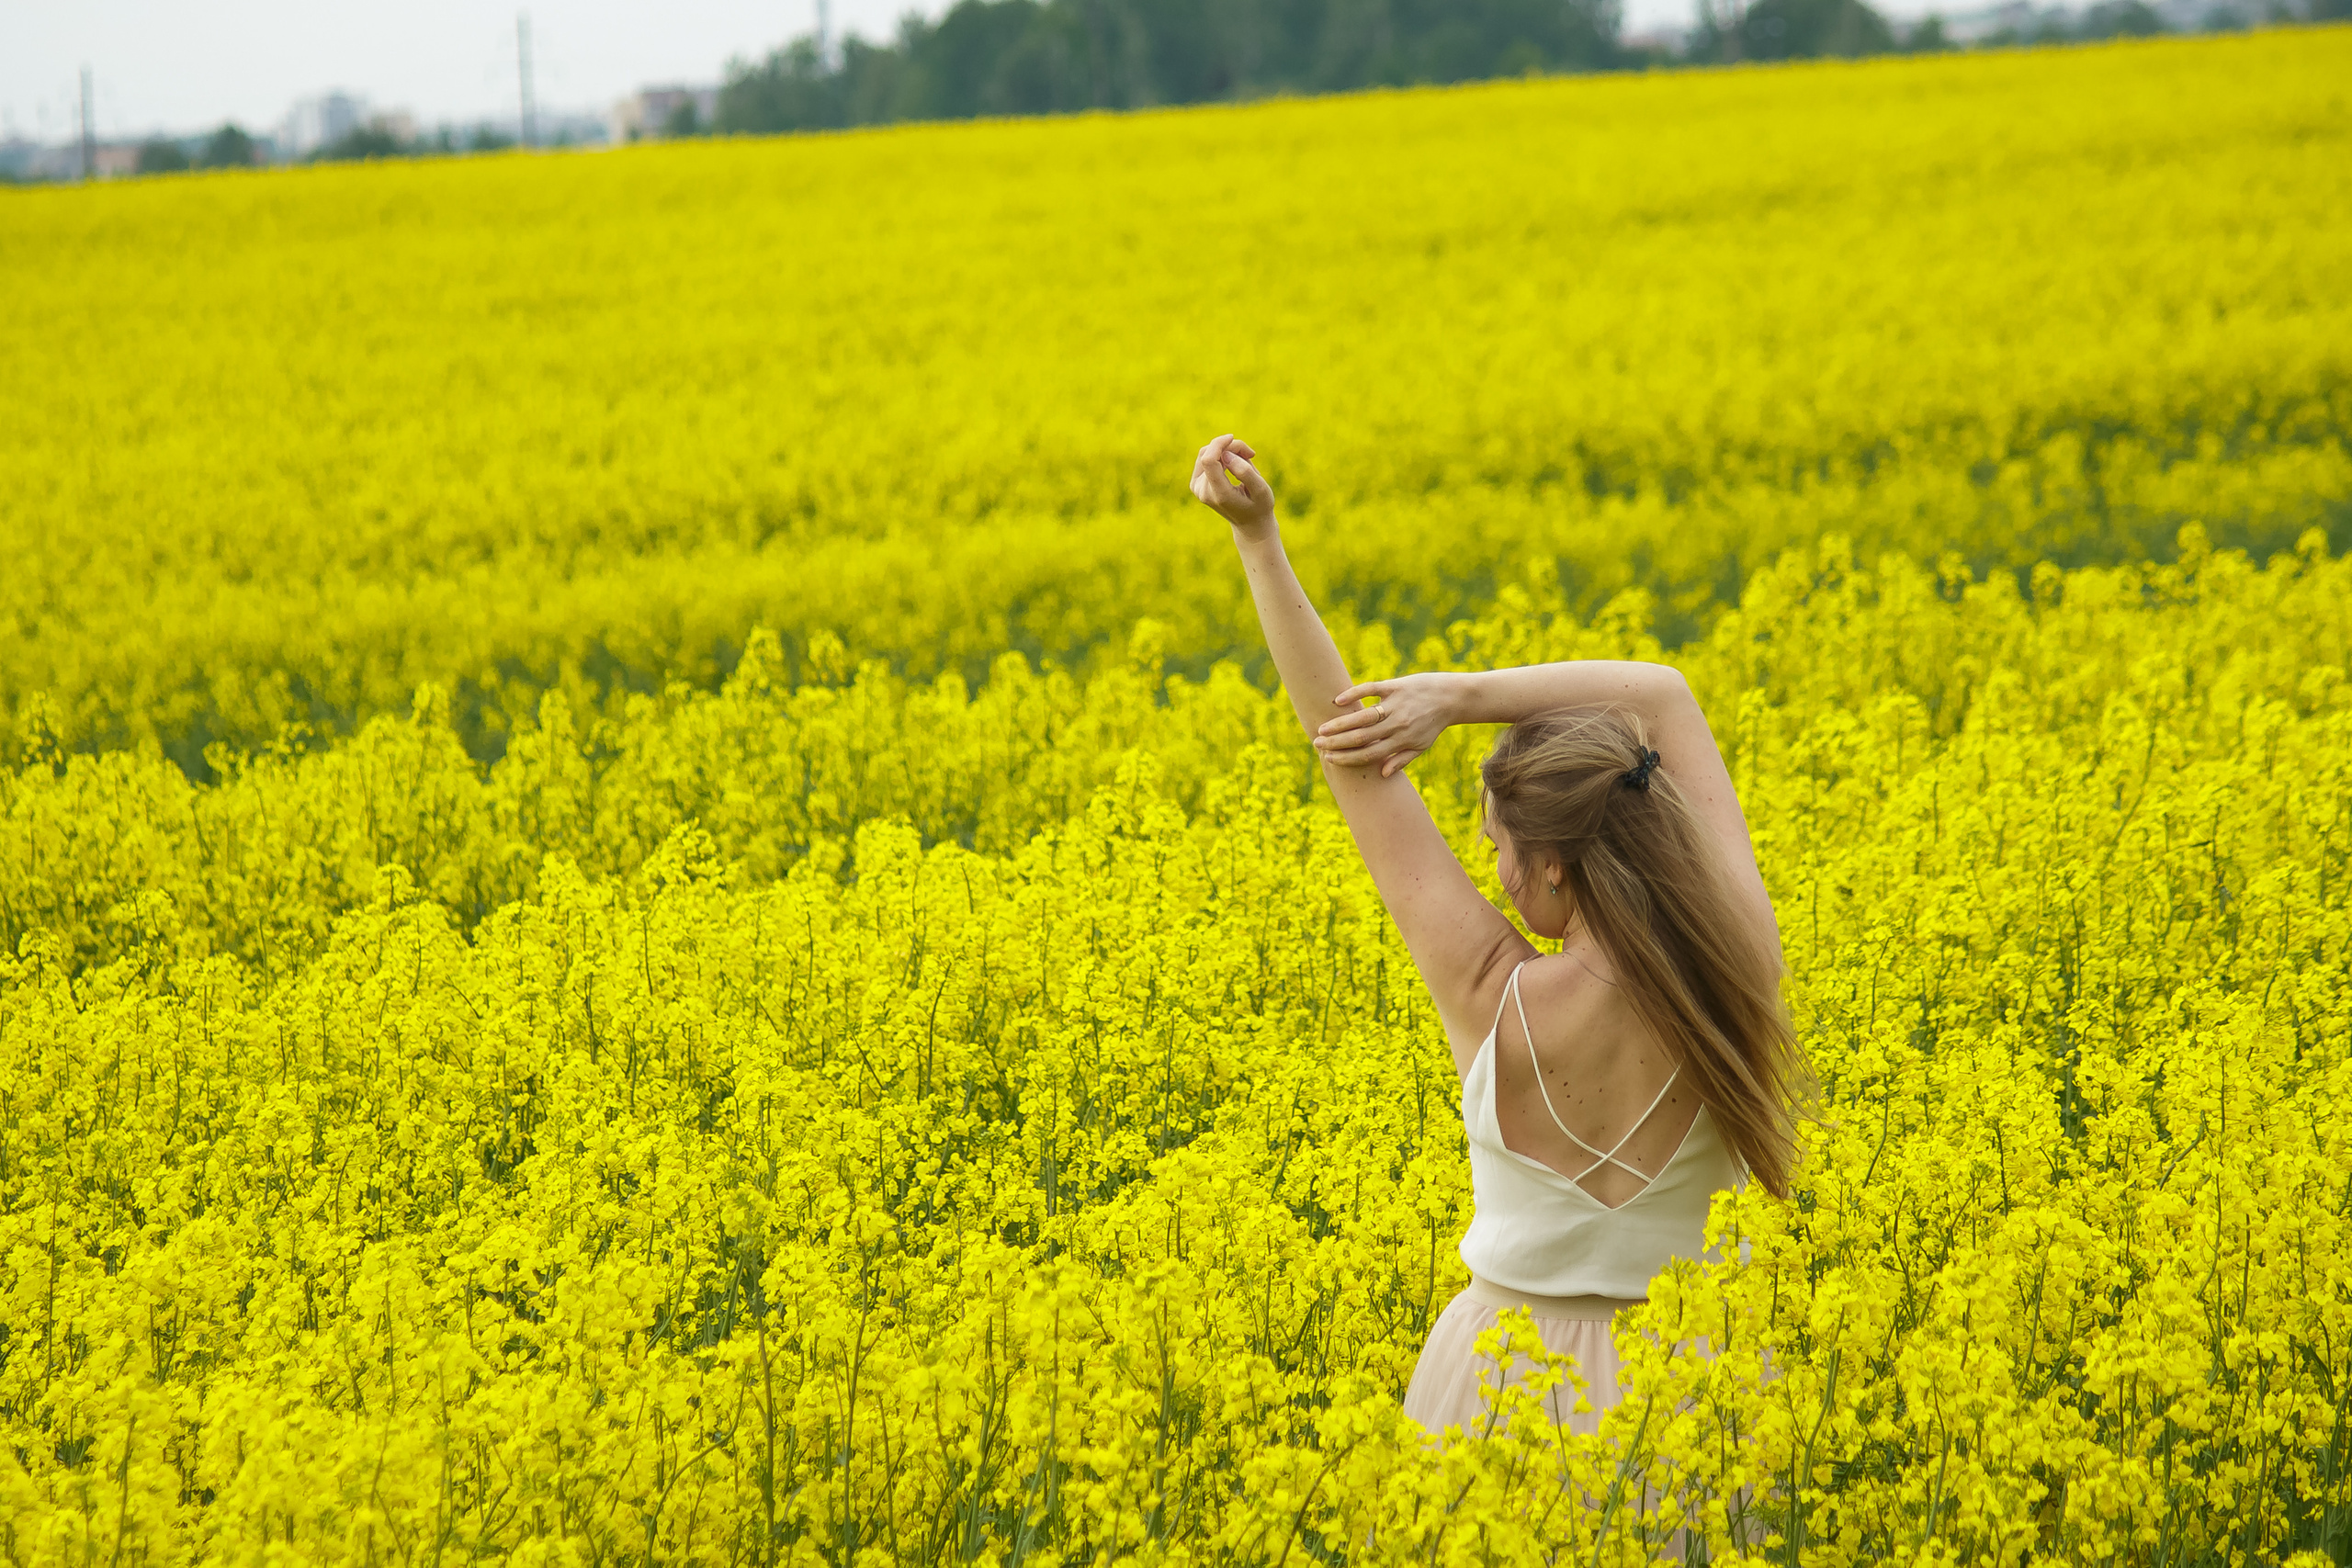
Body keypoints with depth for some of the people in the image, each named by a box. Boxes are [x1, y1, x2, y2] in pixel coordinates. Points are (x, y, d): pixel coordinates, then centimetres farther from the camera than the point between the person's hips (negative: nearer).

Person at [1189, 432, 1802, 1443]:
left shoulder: (1495, 1006, -20)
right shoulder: (1738, 973, -14)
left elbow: (1346, 750, -15)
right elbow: (1664, 698, -4)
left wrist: (1259, 539, -13)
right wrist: (1457, 696, -12)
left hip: (1514, 1384, -2)